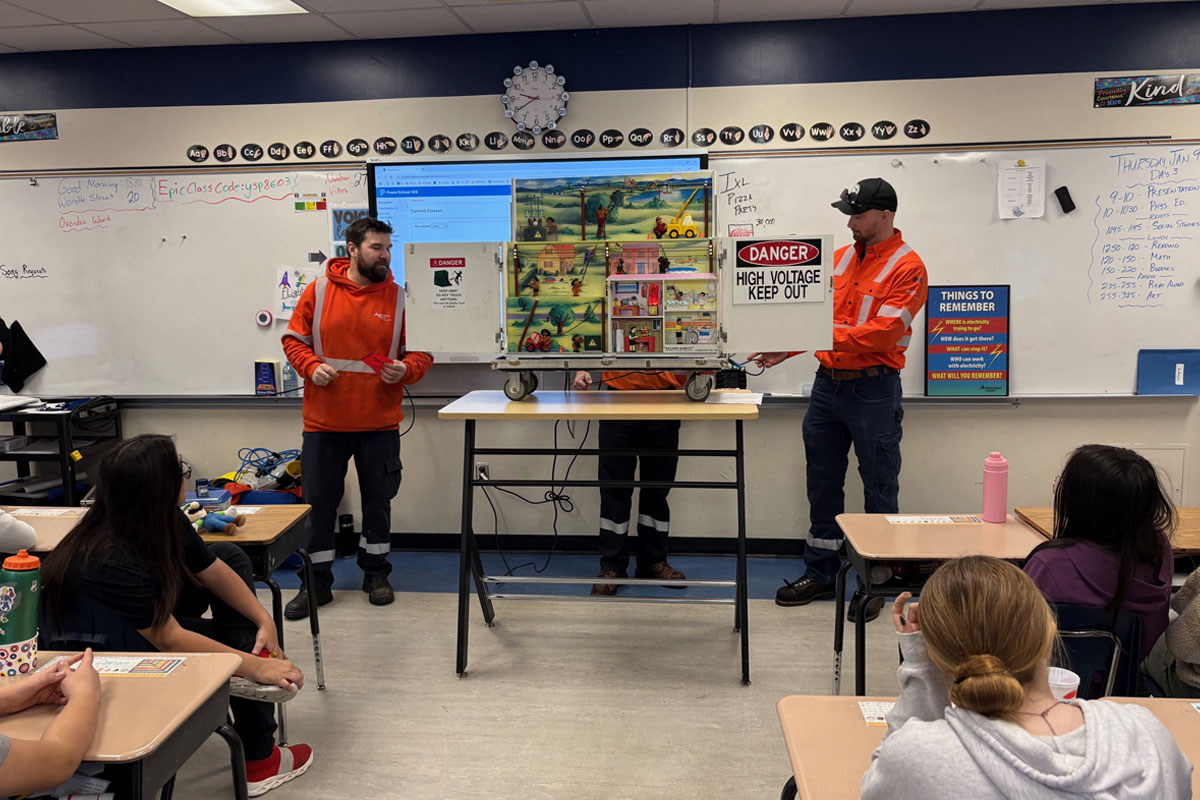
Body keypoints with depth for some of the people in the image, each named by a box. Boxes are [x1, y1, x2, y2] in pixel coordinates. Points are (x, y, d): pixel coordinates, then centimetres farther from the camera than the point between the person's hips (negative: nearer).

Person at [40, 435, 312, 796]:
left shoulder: (164, 522, -15)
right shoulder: (110, 561, -38)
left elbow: (215, 571, -2)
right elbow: (170, 640, -35)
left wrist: (265, 620, -13)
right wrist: (256, 666, -34)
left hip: (148, 620, 8)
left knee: (231, 556, 4)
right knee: (234, 637, -10)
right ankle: (257, 757, 2)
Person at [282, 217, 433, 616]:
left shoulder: (399, 298, 0)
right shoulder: (318, 291, -1)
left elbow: (422, 351, 5)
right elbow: (294, 339, 6)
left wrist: (406, 369, -16)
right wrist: (312, 366, -12)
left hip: (380, 422, 1)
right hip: (324, 421, 0)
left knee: (378, 499, 12)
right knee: (318, 501, 6)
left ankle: (376, 573, 30)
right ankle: (316, 582, 20)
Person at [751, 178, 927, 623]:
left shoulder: (907, 268, -8)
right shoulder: (840, 258, 12)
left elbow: (882, 332, -18)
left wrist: (827, 336, -23)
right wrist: (784, 348, -1)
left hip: (872, 390, -6)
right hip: (828, 383, 7)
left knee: (879, 487, 3)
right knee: (822, 481, 12)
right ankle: (820, 573, 25)